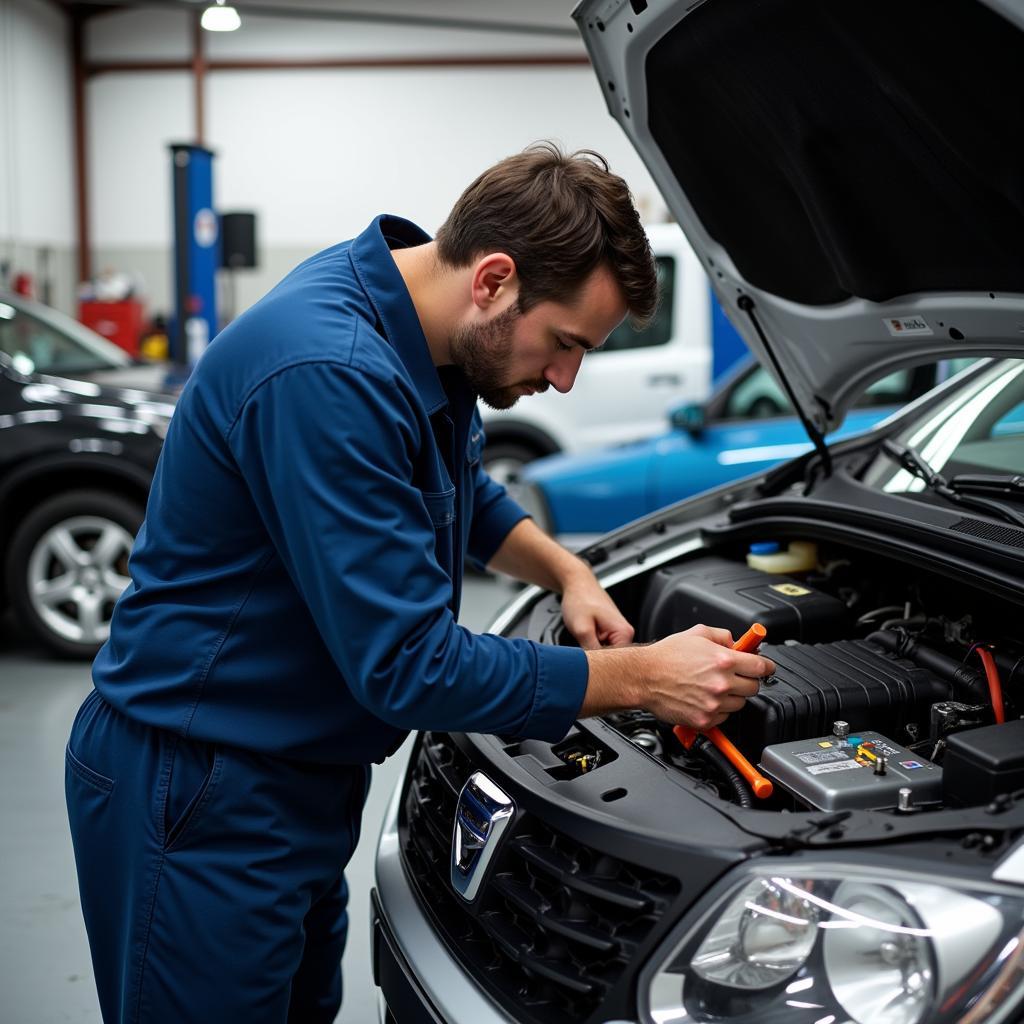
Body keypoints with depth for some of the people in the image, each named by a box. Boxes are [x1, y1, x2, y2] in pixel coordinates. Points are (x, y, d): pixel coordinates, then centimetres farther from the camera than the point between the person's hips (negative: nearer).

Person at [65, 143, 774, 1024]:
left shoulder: (425, 334, 0)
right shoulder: (332, 374, -30)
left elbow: (460, 487, 22)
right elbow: (409, 668, -29)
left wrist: (565, 571, 4)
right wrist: (642, 678, -22)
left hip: (302, 777, 9)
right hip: (200, 795, -9)